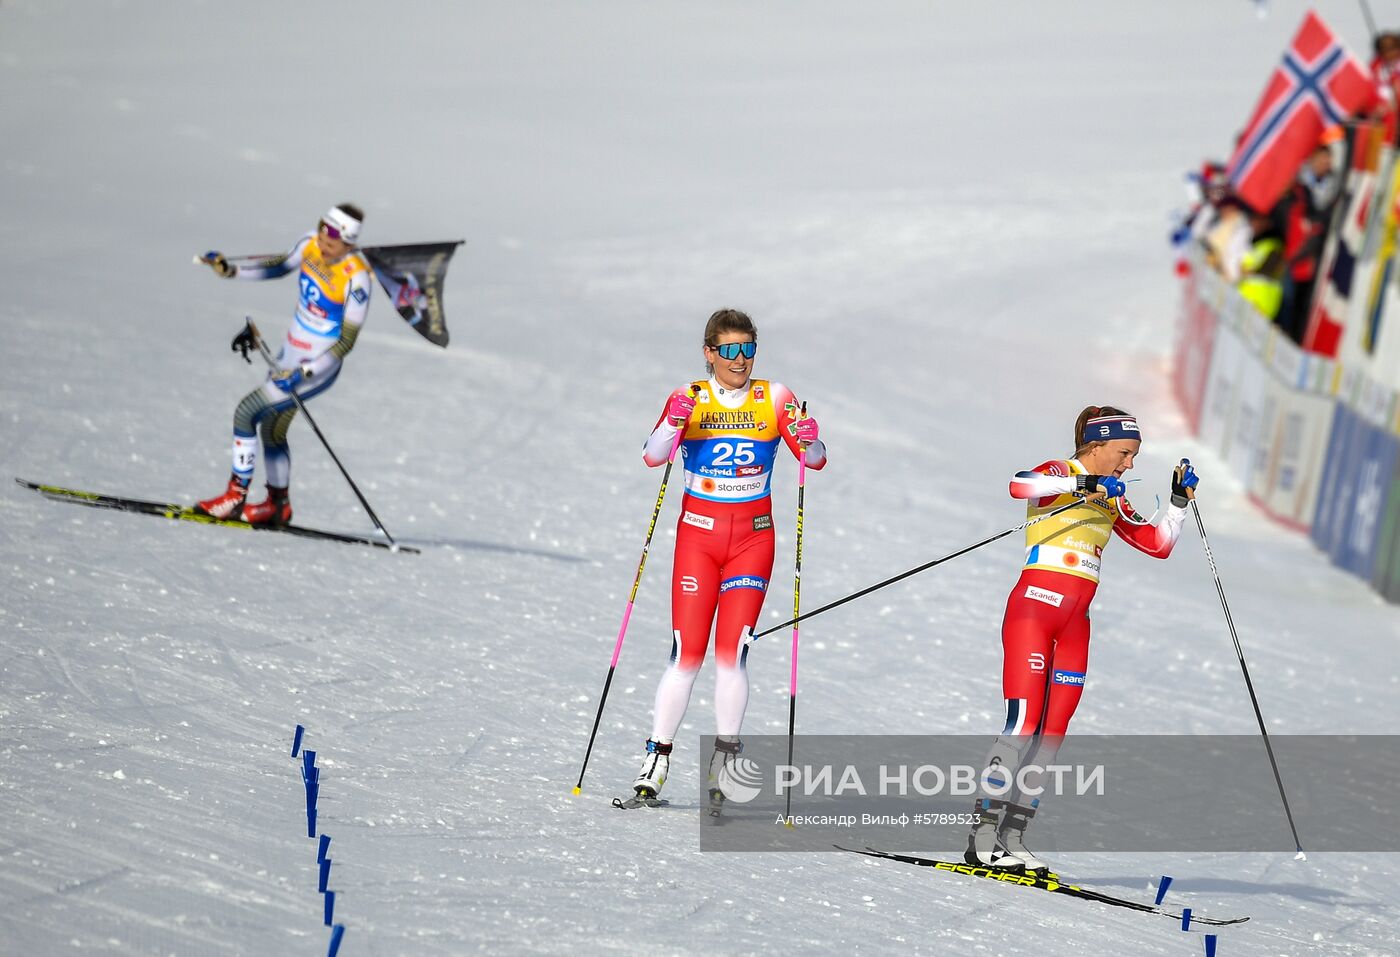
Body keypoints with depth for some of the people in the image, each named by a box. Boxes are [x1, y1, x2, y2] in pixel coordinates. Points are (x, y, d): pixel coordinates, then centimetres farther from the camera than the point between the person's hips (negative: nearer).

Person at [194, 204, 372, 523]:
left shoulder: (356, 277, -26)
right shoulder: (310, 245, -7)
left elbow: (346, 342, -23)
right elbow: (280, 266, 14)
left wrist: (302, 374, -27)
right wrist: (230, 270, 2)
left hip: (318, 367, -8)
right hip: (290, 355, 8)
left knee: (246, 412, -13)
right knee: (271, 430, 20)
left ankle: (235, 498, -4)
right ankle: (279, 504, 38)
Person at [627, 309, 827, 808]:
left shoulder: (774, 399, 3)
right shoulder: (689, 399, 0)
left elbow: (815, 459, -3)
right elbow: (653, 456, -13)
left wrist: (809, 440, -25)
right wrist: (674, 422, -33)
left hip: (752, 537, 0)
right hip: (698, 533, 0)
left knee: (731, 652, -8)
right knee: (687, 653, -6)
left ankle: (723, 766, -3)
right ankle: (657, 760, 2)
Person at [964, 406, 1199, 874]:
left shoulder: (1112, 502, 19)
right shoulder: (1058, 473, -3)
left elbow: (1159, 544, 21)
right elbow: (1019, 486, -25)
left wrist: (1180, 501, 9)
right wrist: (1082, 484, -29)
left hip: (1075, 623, 8)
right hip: (1034, 607, -8)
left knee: (1052, 732, 0)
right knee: (1023, 724, -15)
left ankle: (1011, 838, 1)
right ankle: (982, 836, -15)